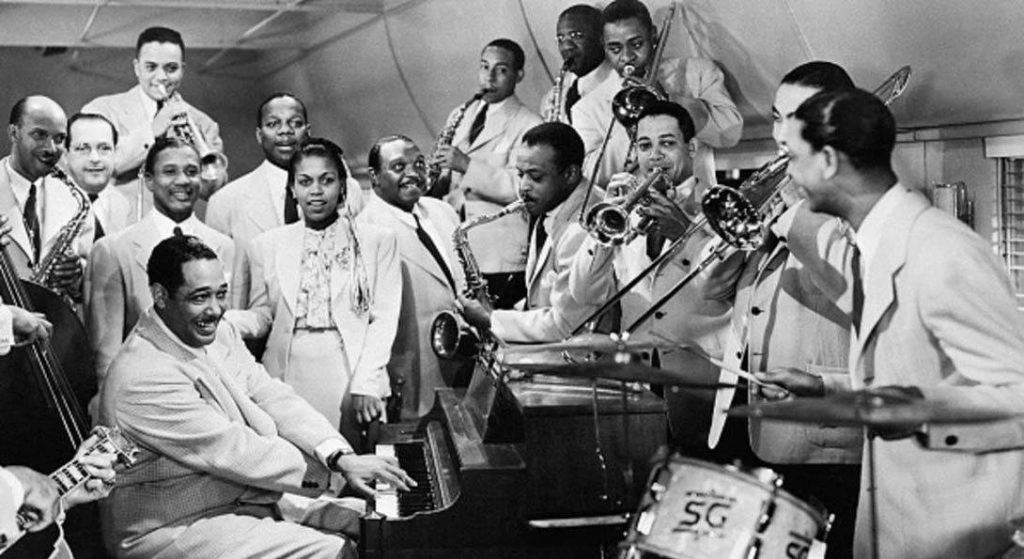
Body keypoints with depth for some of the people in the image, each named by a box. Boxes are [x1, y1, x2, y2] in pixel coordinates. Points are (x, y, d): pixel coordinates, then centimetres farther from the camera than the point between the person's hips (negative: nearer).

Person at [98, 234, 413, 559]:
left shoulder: (218, 334, 3)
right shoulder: (144, 378, -25)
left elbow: (272, 397, -3)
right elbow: (235, 452, -24)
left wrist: (341, 455, -18)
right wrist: (336, 464, -18)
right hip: (176, 531, -9)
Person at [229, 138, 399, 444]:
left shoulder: (378, 240, 6)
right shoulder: (267, 245, 11)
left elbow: (384, 318, 1)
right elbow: (262, 316, 13)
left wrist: (366, 384, -9)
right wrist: (220, 319, -7)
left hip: (349, 375, -1)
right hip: (287, 378, 2)